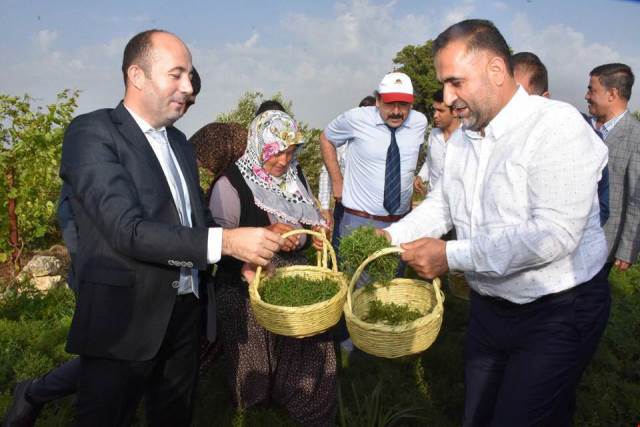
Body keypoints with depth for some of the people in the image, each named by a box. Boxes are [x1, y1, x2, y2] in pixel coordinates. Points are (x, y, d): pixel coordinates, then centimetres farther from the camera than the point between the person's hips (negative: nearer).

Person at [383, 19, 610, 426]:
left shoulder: (557, 125, -20)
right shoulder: (463, 139, 6)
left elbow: (555, 235, -29)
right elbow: (440, 205, 11)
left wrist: (452, 256, -27)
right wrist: (392, 237, -7)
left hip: (557, 314, -7)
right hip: (489, 308, 8)